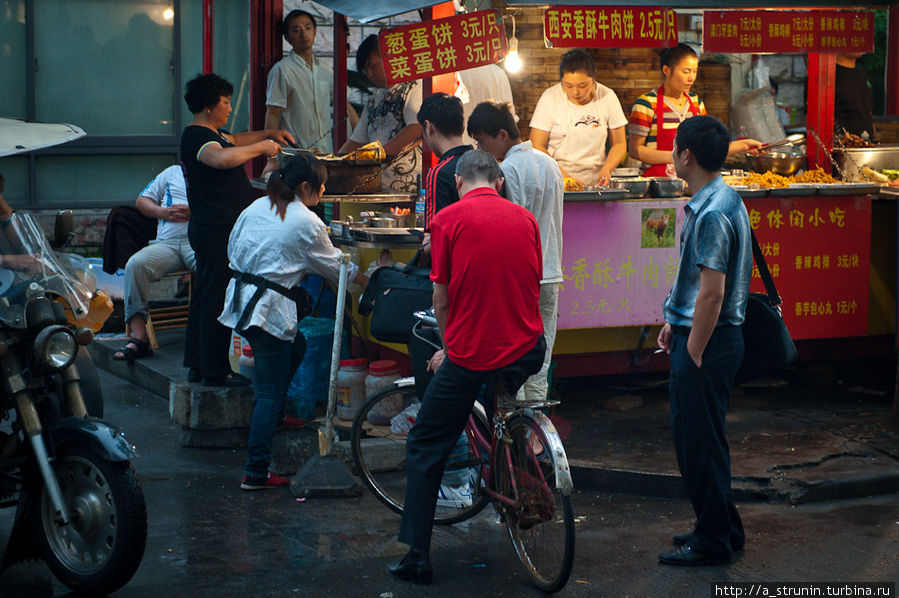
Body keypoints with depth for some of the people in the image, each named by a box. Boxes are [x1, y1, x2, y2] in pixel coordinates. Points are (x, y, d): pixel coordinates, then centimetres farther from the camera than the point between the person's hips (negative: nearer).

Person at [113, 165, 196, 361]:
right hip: (167, 241, 3)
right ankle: (138, 337, -29)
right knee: (135, 264, -28)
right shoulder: (173, 172, 29)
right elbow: (141, 200, 26)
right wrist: (164, 212, 6)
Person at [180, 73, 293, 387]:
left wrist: (270, 134, 29)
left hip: (211, 229, 11)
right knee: (218, 299, -7)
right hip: (218, 230, -11)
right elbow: (222, 158, -38)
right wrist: (261, 147, -26)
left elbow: (233, 140, 38)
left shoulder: (210, 134, 17)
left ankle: (197, 364, 23)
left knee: (205, 297, 15)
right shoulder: (197, 138, -17)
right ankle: (215, 371, -3)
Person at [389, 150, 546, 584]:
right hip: (527, 354, 4)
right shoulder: (525, 218, 7)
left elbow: (442, 300, -1)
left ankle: (417, 556, 6)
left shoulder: (449, 218, -4)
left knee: (425, 450, 9)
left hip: (470, 356, -4)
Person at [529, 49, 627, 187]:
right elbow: (536, 146, -4)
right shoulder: (549, 99, -3)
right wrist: (563, 176, -17)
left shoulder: (608, 97, 3)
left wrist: (606, 169, -9)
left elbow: (619, 144, 11)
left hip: (595, 182, 2)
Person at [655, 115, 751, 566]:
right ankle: (722, 528, 28)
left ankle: (713, 541, 9)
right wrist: (675, 322, 21)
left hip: (705, 342, -10)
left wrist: (692, 355, -19)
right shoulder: (725, 200, 11)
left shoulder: (711, 214, -22)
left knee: (698, 441, -1)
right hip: (707, 334, 10)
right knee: (701, 439, 18)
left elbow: (712, 293, -24)